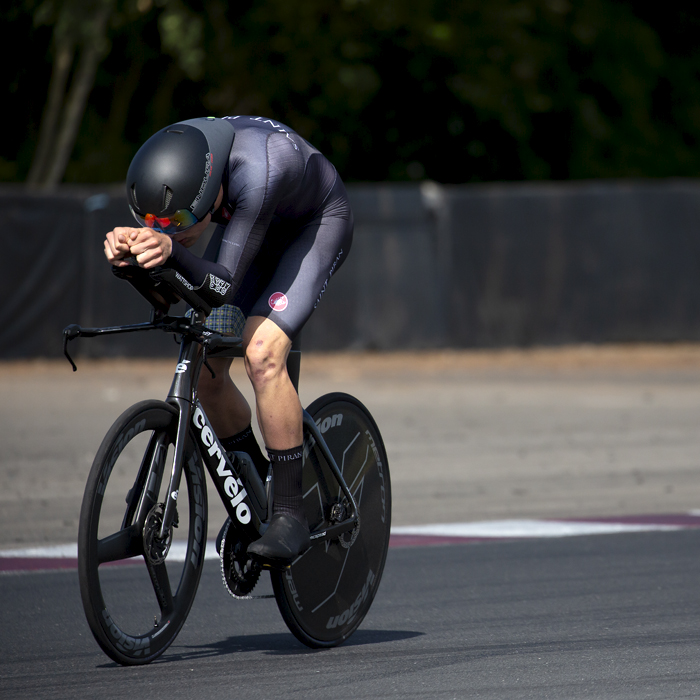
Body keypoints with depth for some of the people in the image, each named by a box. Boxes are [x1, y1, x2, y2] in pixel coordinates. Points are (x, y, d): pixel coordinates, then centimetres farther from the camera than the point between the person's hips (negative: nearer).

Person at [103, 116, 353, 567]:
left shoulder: (256, 170, -44)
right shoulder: (166, 167, -27)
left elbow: (223, 286, -41)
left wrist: (172, 250, -59)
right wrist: (128, 248, -46)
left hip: (316, 223, -6)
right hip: (251, 223, 6)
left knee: (262, 354, -25)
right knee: (203, 365, -4)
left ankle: (290, 514, -15)